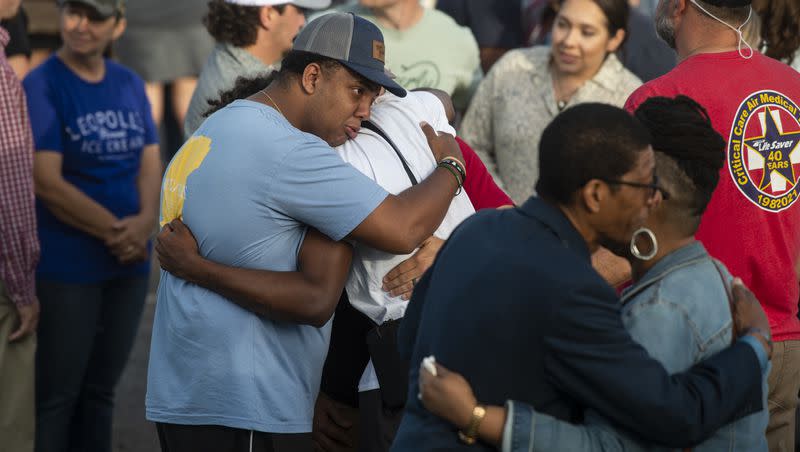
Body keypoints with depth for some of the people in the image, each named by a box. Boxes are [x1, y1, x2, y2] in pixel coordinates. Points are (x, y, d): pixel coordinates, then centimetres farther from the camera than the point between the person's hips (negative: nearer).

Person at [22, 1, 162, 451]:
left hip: (129, 262, 6)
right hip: (65, 265, -5)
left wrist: (145, 223, -13)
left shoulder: (130, 84, 7)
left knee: (101, 389, 14)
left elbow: (150, 162, 6)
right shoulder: (41, 86, -10)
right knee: (56, 396, 0)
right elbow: (47, 181, -16)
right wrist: (113, 231, -16)